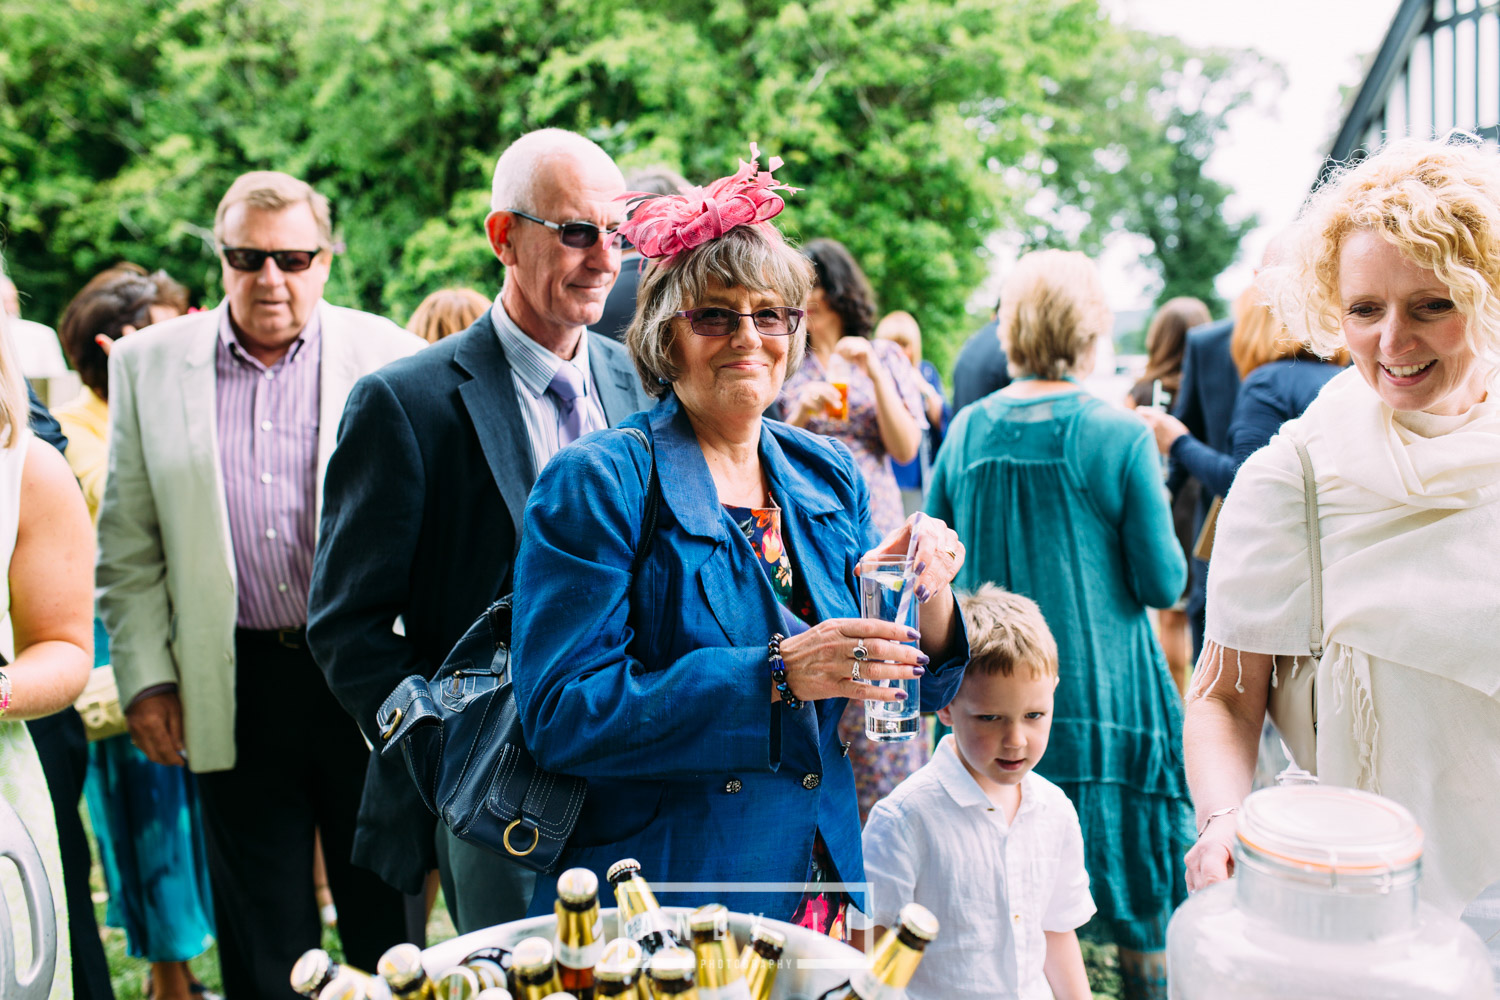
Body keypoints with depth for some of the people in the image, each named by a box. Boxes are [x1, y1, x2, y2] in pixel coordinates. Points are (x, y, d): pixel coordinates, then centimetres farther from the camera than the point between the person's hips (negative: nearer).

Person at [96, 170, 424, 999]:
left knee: (389, 925, 11)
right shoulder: (147, 362, 5)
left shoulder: (389, 357, -1)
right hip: (234, 688, 2)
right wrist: (145, 676, 3)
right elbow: (128, 546, 8)